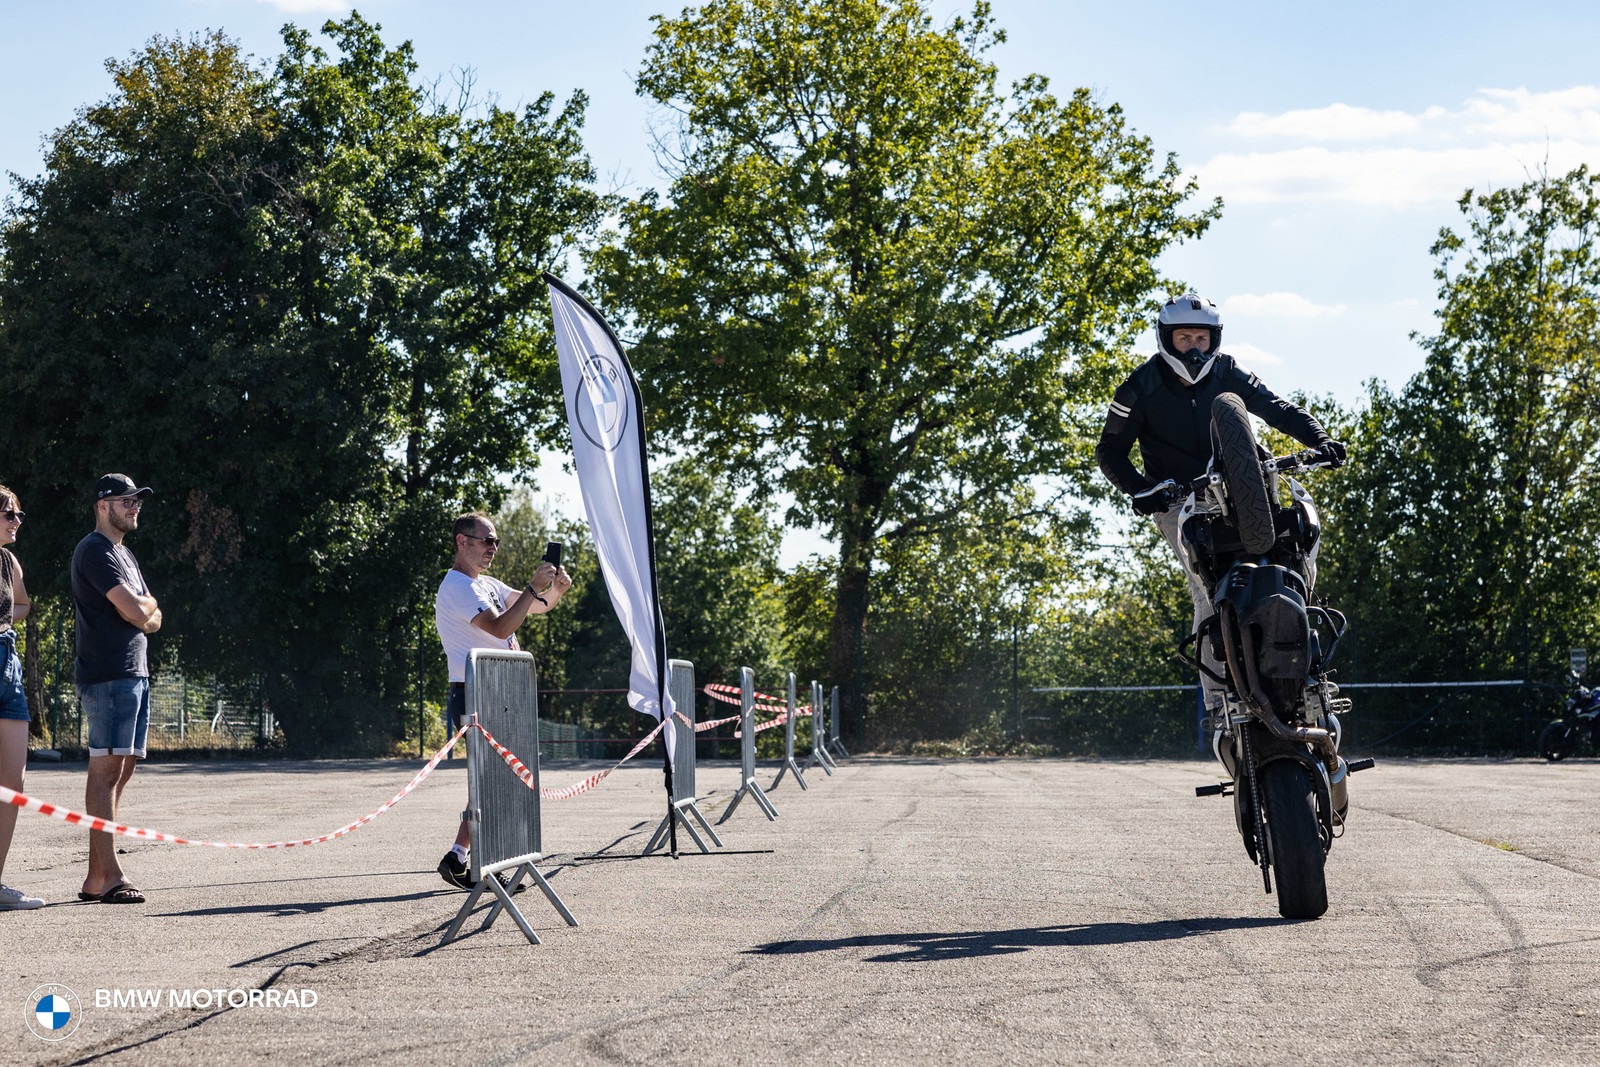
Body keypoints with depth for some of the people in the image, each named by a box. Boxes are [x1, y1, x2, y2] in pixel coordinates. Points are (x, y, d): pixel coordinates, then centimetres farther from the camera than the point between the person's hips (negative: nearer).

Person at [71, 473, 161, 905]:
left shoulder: (124, 555, 23)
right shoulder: (95, 551, -8)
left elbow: (153, 620, 20)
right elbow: (136, 611, -17)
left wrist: (141, 611, -1)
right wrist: (148, 603, 4)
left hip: (134, 674, 10)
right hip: (109, 675, -10)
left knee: (122, 768, 7)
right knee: (106, 769, -12)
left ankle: (97, 877, 9)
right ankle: (108, 877, -15)